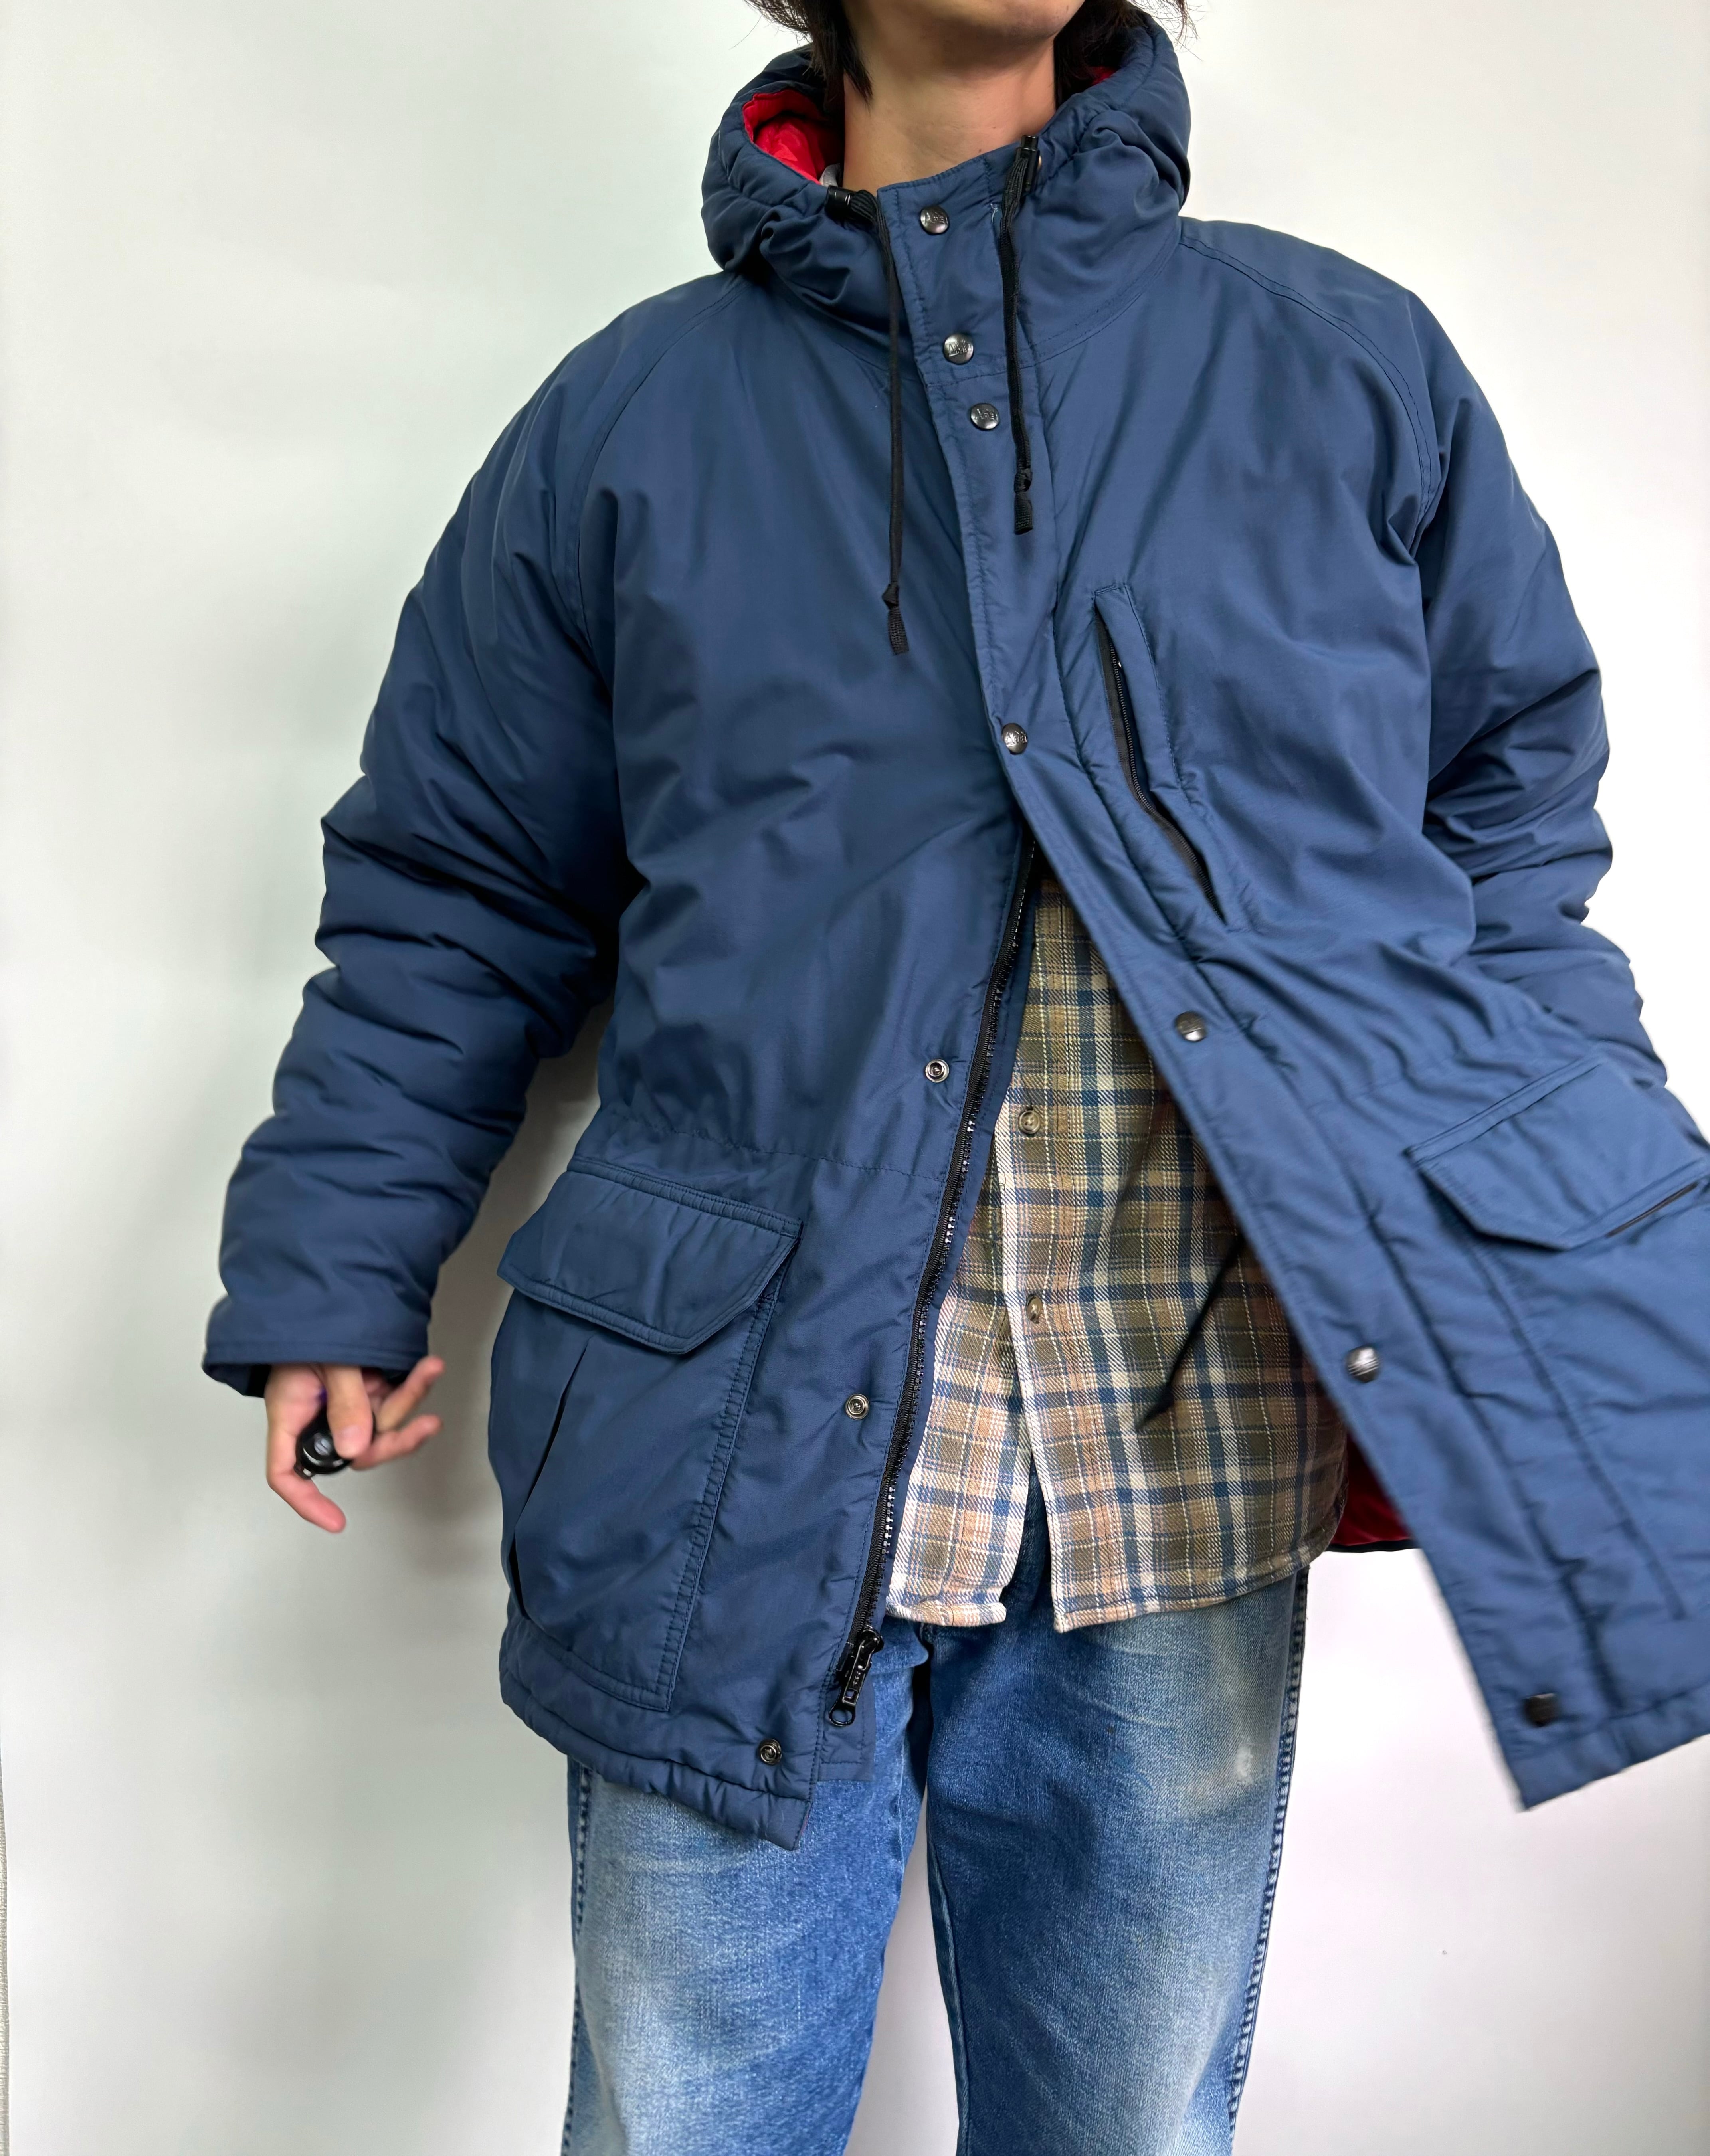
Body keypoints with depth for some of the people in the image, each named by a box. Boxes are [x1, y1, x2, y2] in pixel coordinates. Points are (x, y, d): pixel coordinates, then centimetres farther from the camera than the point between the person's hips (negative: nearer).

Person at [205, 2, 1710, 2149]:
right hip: (747, 1458, 0)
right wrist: (330, 1282, 5)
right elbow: (448, 897, 11)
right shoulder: (631, 419, 7)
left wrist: (1523, 1311, 5)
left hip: (1194, 1482, 2)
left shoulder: (1351, 364, 10)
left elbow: (1512, 824, 14)